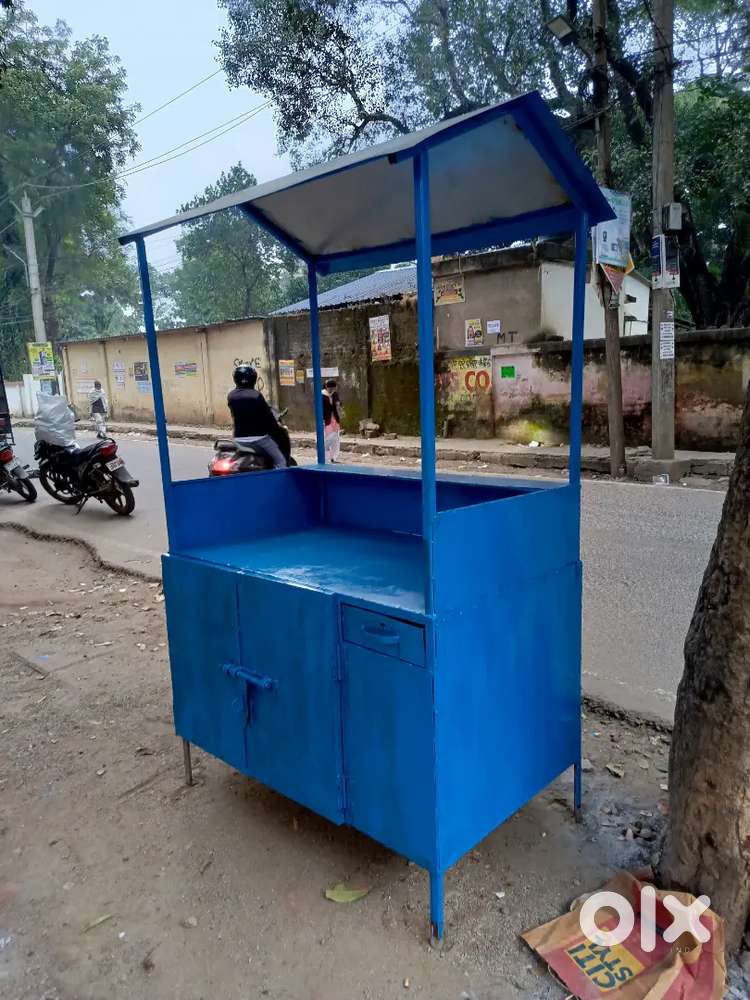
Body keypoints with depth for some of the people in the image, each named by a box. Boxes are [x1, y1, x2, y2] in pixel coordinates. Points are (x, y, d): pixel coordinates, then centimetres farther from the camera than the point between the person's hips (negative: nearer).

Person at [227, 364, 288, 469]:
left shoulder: (231, 396, 4)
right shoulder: (256, 395, -12)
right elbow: (268, 417, -8)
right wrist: (278, 433, 6)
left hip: (239, 438, 6)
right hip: (258, 437, -6)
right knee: (280, 461, -3)